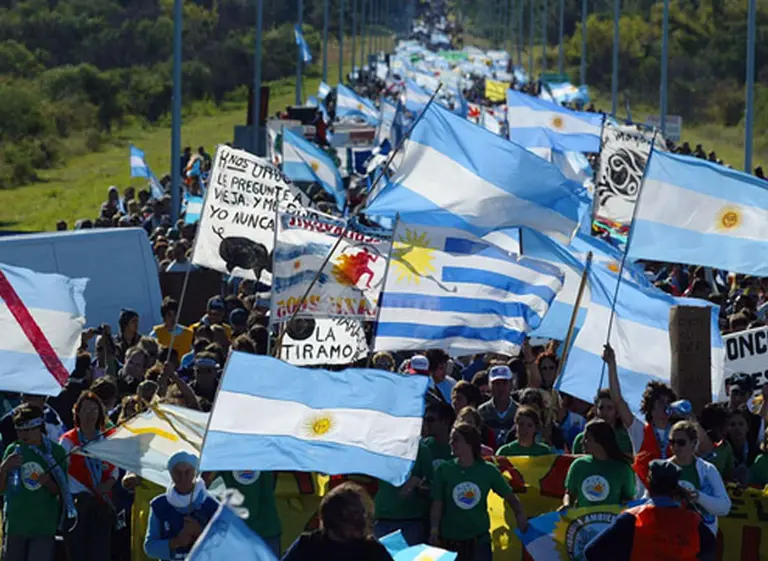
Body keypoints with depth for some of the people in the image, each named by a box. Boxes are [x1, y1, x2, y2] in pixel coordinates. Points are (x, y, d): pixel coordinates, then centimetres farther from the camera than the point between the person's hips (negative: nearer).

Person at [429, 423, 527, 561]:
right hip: (450, 542, 0)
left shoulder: (488, 471, 1)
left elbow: (509, 495, 8)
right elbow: (437, 504, -1)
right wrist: (434, 530, -12)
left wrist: (520, 514, -9)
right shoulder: (444, 470, 0)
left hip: (479, 542, 0)